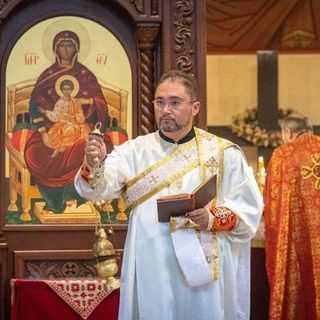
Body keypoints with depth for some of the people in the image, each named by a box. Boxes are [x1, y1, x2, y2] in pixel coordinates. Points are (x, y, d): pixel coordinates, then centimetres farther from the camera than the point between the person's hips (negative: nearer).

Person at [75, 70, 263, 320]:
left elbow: (249, 208, 1)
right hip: (151, 273, 1)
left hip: (204, 269, 0)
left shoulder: (224, 153, 3)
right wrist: (94, 167, -35)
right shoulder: (135, 150, 3)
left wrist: (213, 218, -17)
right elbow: (100, 187, -12)